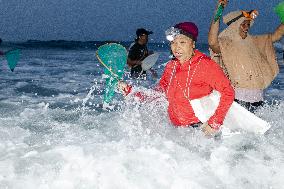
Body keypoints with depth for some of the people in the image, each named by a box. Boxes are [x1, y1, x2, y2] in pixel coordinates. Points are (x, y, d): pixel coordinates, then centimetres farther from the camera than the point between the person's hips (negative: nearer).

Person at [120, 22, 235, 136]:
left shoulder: (205, 64, -11)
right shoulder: (170, 67, 7)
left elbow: (228, 92, -16)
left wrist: (214, 123, -21)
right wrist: (130, 91, 4)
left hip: (201, 128, -5)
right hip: (178, 130, 6)